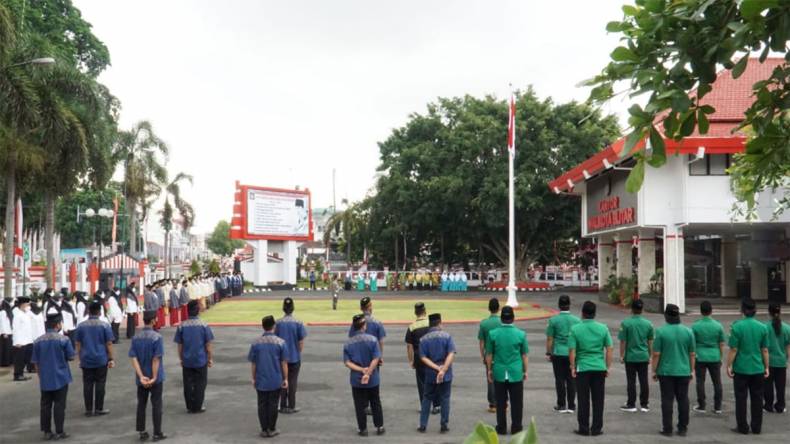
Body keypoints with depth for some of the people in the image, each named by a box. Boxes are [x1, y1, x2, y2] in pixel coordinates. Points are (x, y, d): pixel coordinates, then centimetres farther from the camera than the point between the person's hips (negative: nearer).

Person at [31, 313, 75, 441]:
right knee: (59, 405, 4)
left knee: (45, 405, 10)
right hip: (61, 378, -3)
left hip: (45, 379, 3)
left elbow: (36, 362, 4)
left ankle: (47, 432, 13)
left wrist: (40, 375, 16)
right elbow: (71, 357, -5)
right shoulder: (63, 339, -11)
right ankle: (59, 432, 6)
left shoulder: (38, 341, -1)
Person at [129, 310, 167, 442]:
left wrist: (141, 376, -12)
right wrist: (154, 377, -14)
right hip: (156, 378, -4)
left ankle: (142, 432, 19)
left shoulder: (136, 337, -3)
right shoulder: (157, 337, -16)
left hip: (141, 378, 4)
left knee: (141, 404, 14)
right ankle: (157, 433, 12)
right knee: (156, 405, 6)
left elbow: (134, 359, -8)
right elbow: (156, 360, -18)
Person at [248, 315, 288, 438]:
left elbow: (253, 363, 1)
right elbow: (284, 363, -5)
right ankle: (271, 429, 13)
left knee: (262, 404, 9)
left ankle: (264, 430, 13)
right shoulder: (280, 342, -8)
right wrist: (285, 378, 4)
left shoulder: (256, 343, -4)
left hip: (261, 380, 1)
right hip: (276, 380, -1)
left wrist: (254, 378, 12)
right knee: (273, 404, 8)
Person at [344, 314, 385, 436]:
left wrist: (361, 370, -15)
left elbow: (347, 362, -10)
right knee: (376, 403, 16)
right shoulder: (372, 339, -12)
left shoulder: (348, 343, -6)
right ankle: (379, 427, 21)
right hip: (373, 379, -1)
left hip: (356, 379, 1)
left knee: (360, 405, 11)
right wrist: (368, 373, -16)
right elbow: (376, 359, -17)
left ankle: (363, 429, 16)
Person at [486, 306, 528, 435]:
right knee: (516, 402, 10)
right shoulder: (521, 334, -7)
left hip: (499, 373, 1)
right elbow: (524, 355, 0)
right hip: (516, 373, -1)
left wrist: (489, 370, 12)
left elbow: (489, 354, 1)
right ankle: (516, 427, 16)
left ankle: (501, 427, 16)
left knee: (500, 402, 10)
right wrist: (525, 371, 11)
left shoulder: (493, 334, -6)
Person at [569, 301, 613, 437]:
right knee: (598, 400, 9)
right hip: (599, 368, 2)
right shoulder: (603, 328, 0)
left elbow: (572, 351, -9)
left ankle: (584, 429, 11)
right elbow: (609, 349, 2)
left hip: (582, 368, -2)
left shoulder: (575, 329, -6)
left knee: (583, 400, 6)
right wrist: (608, 367, 9)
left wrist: (573, 367, 1)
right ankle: (596, 428, 12)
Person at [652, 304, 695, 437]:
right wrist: (691, 371, 15)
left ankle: (667, 429, 5)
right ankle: (682, 429, 14)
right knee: (683, 400, 10)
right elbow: (692, 354, 5)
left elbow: (656, 354, -8)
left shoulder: (661, 331, -9)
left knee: (667, 400, 3)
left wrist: (654, 371, 1)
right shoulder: (688, 331, 0)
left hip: (666, 372, -2)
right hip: (683, 371, 2)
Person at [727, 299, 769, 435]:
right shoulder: (762, 327, -1)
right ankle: (756, 427, 17)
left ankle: (743, 427, 10)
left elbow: (733, 349, -12)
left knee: (741, 398, 6)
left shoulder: (737, 326, -11)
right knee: (757, 398, 12)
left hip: (741, 369, -3)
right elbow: (765, 350, 3)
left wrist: (729, 366, -5)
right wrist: (767, 367, 11)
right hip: (758, 369, 3)